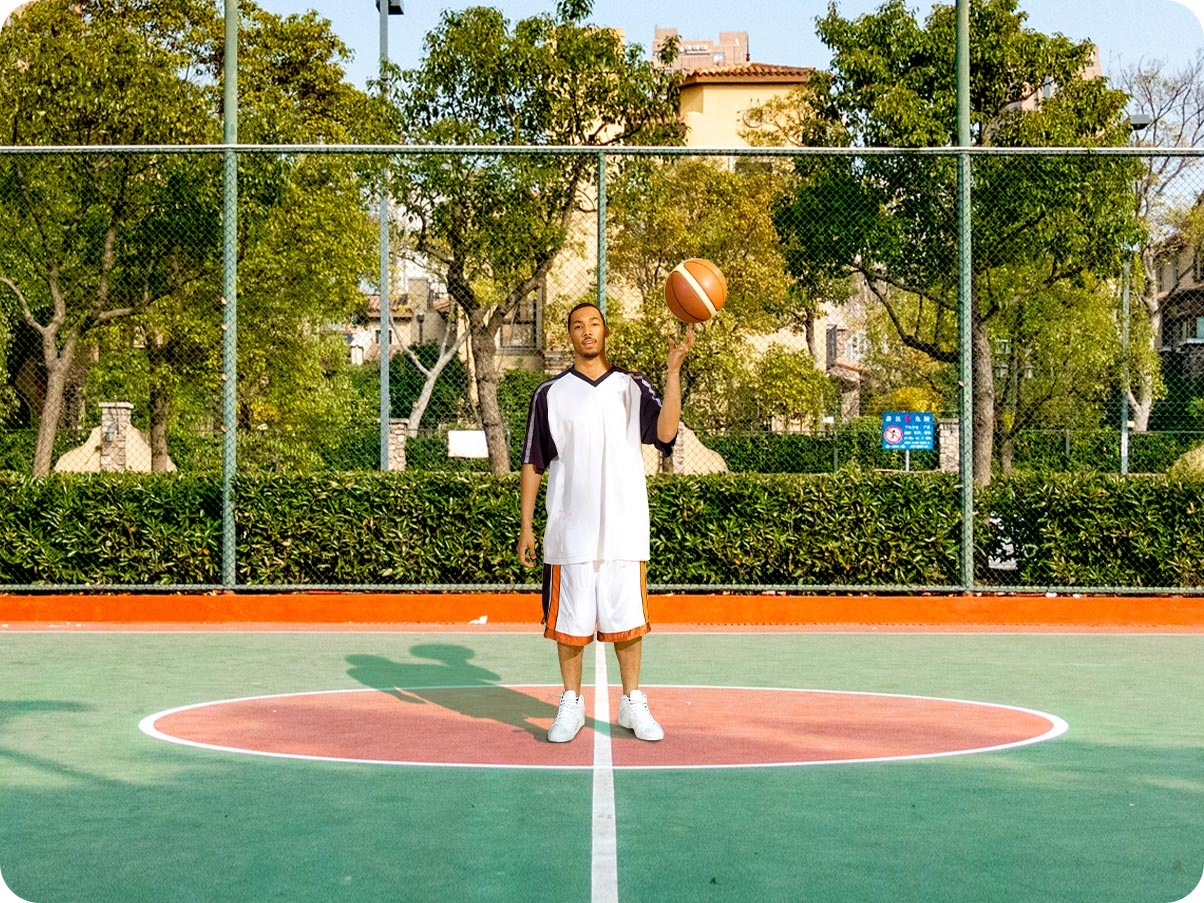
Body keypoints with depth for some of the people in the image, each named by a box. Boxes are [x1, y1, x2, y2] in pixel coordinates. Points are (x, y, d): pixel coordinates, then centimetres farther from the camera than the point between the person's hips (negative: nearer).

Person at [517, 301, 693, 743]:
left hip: (624, 529, 0)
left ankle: (632, 703, 16)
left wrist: (674, 369, -19)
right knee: (569, 621, 4)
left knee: (627, 618, 4)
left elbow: (666, 432, -12)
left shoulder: (632, 387, 5)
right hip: (570, 531, 0)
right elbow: (532, 463, 7)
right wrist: (525, 526, 2)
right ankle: (571, 705, 16)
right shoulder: (550, 393, 5)